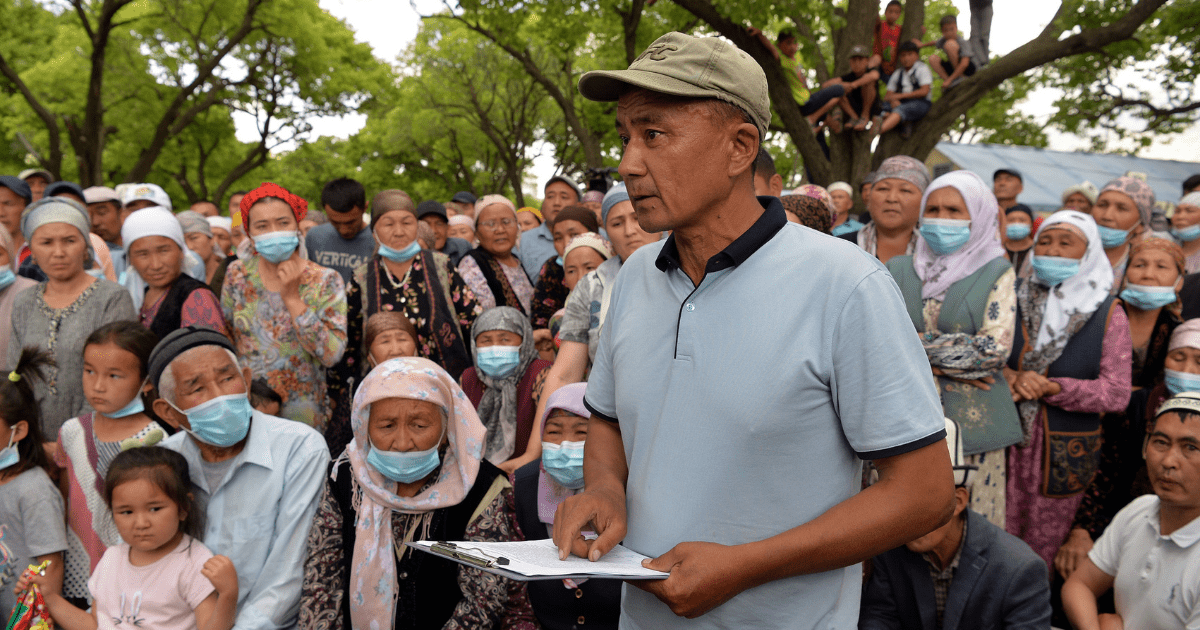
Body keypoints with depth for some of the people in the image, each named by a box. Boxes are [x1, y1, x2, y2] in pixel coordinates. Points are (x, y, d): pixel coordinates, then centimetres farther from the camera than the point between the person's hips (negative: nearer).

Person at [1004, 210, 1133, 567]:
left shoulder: (1108, 315, -1)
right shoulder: (1013, 299, 5)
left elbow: (1116, 393, -7)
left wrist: (1049, 387, -16)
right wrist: (1013, 378, -17)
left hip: (1064, 453, -1)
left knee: (1040, 555, 9)